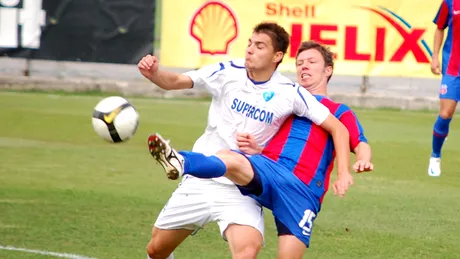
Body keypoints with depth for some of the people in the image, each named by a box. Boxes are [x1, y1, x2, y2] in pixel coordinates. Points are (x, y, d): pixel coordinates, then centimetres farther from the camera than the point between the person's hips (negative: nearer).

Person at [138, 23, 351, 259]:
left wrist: (343, 173, -19)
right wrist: (154, 73, -34)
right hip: (200, 180, 2)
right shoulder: (228, 72, -7)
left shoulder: (289, 93, -11)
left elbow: (337, 128, -7)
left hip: (241, 191, -2)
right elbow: (175, 81, -12)